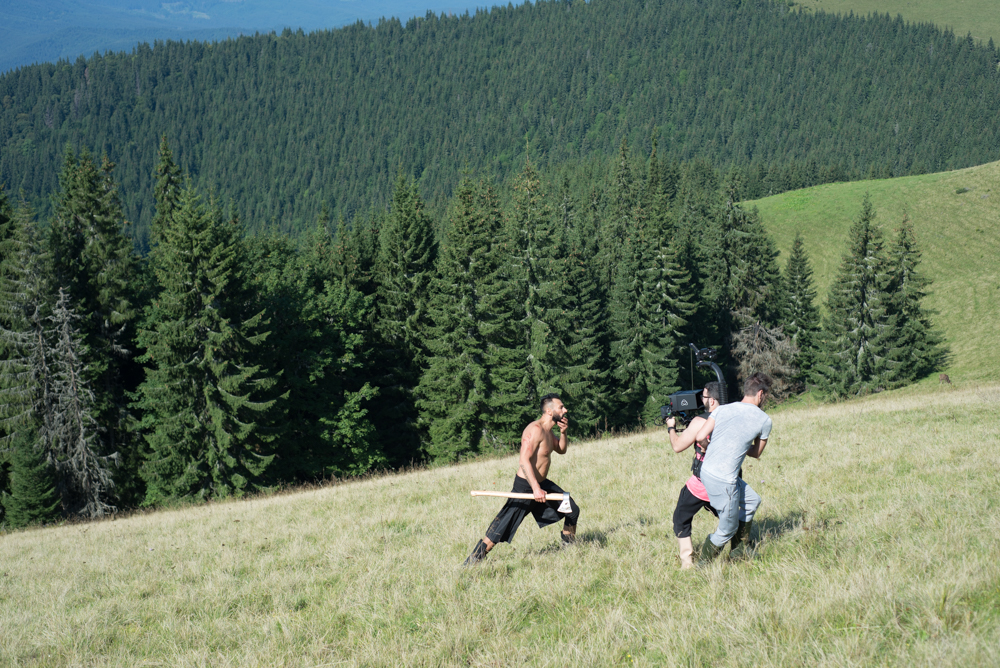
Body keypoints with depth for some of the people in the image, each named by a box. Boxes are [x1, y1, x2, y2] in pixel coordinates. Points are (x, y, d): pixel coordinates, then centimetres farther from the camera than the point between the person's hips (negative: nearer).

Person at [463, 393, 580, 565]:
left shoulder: (547, 430, 8)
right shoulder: (535, 430, -22)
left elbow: (561, 450, 22)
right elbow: (524, 461, -30)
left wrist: (563, 433, 2)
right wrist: (535, 488, -37)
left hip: (542, 483, 10)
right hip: (525, 486, -10)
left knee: (572, 510, 14)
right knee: (500, 530, -10)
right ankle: (473, 561, -3)